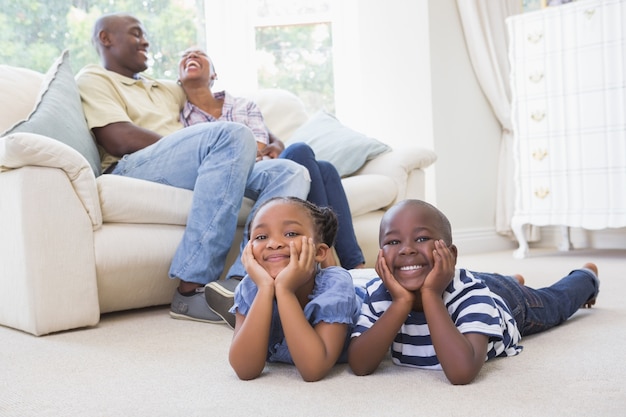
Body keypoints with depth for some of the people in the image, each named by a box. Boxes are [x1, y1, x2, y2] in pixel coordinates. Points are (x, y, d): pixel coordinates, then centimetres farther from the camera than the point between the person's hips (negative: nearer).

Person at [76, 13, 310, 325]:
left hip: (193, 172, 7)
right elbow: (119, 140, -5)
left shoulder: (163, 88, 37)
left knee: (291, 173, -11)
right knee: (234, 135, -32)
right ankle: (192, 288, -36)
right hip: (132, 168, -7)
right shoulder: (92, 78, 14)